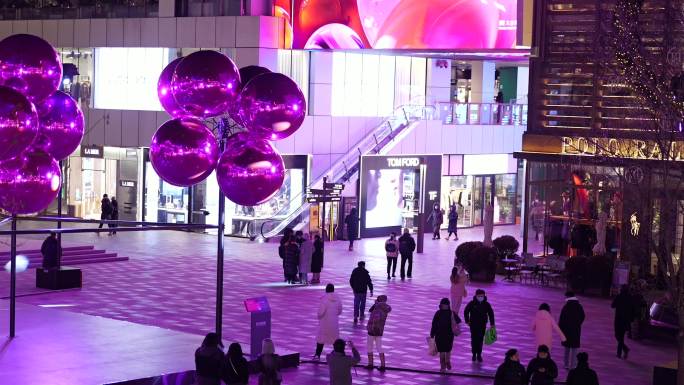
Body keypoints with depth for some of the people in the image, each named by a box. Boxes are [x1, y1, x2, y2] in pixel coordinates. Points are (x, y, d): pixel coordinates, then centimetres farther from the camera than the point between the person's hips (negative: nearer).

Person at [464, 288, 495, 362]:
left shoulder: (486, 304, -5)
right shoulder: (472, 303, -9)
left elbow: (491, 314, 4)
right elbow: (466, 312, 4)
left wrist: (492, 324, 3)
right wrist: (467, 321, 2)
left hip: (482, 325, 1)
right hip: (473, 325, -1)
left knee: (480, 340, 3)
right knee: (474, 339, 3)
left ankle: (479, 355, 13)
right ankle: (474, 354, 15)